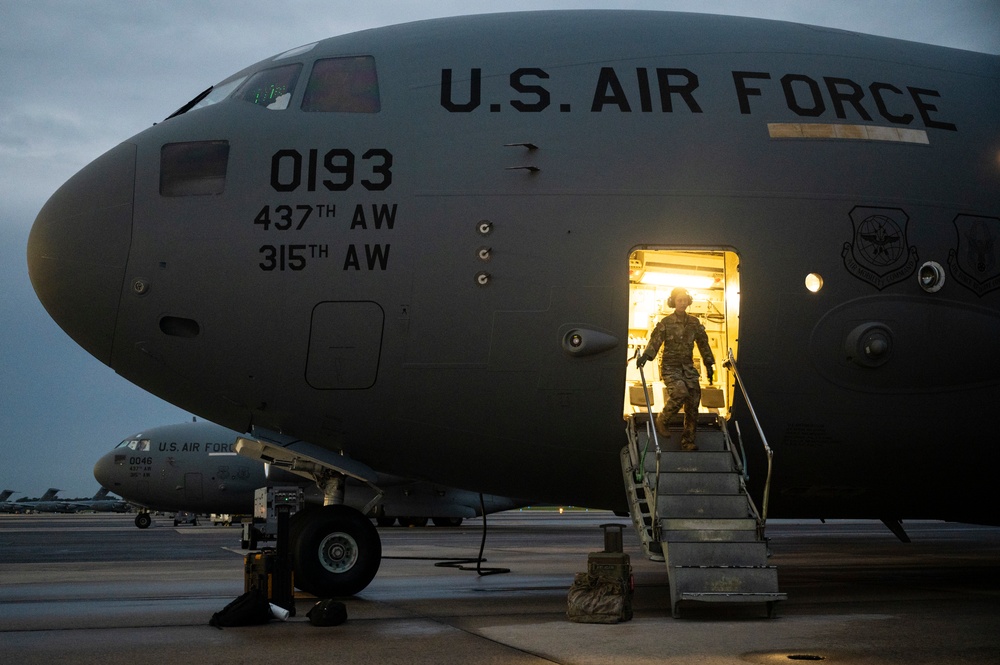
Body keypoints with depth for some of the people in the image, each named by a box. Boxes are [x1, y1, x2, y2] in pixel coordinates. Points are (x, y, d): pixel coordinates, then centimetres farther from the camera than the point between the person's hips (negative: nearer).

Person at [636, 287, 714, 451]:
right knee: (680, 392, -28)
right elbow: (655, 341, -12)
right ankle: (661, 421, -3)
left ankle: (687, 441, 2)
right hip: (670, 366, -4)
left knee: (693, 401, -4)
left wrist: (709, 364, 15)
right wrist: (645, 356, -28)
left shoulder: (694, 322, 10)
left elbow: (703, 343, 18)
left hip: (688, 367, 5)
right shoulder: (666, 322, -2)